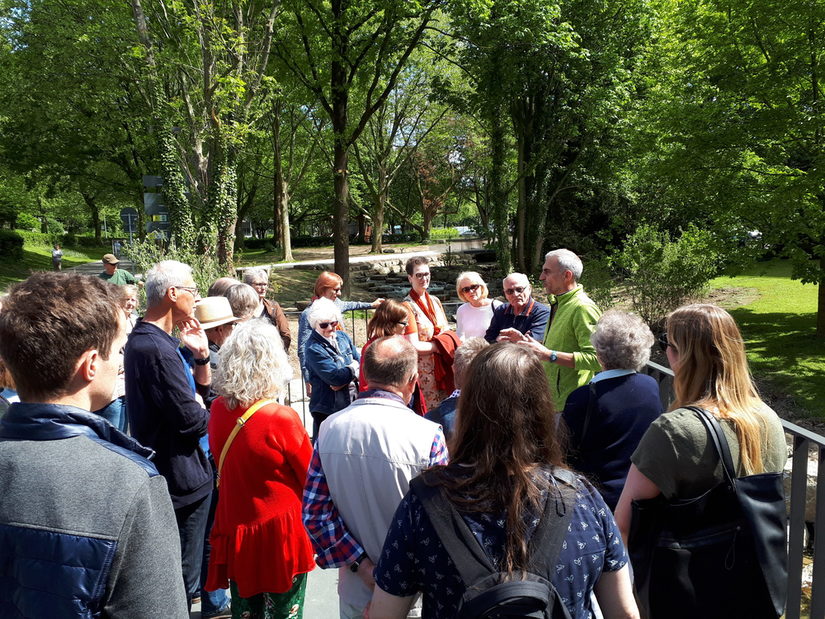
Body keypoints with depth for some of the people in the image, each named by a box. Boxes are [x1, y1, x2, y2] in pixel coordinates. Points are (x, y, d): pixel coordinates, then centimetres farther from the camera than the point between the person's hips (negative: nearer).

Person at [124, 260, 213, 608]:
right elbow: (192, 420, -25)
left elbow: (203, 390, 12)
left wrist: (200, 354, -3)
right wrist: (210, 416, -4)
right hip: (182, 477, -10)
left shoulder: (147, 339, 9)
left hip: (175, 472, 10)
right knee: (181, 579, 5)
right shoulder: (157, 349, -25)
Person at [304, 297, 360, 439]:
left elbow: (360, 361, 5)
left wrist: (345, 379, -12)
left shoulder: (342, 336, 7)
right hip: (327, 409, -6)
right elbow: (334, 377, -21)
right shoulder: (313, 348, -15)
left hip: (351, 403, 7)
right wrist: (353, 368, -5)